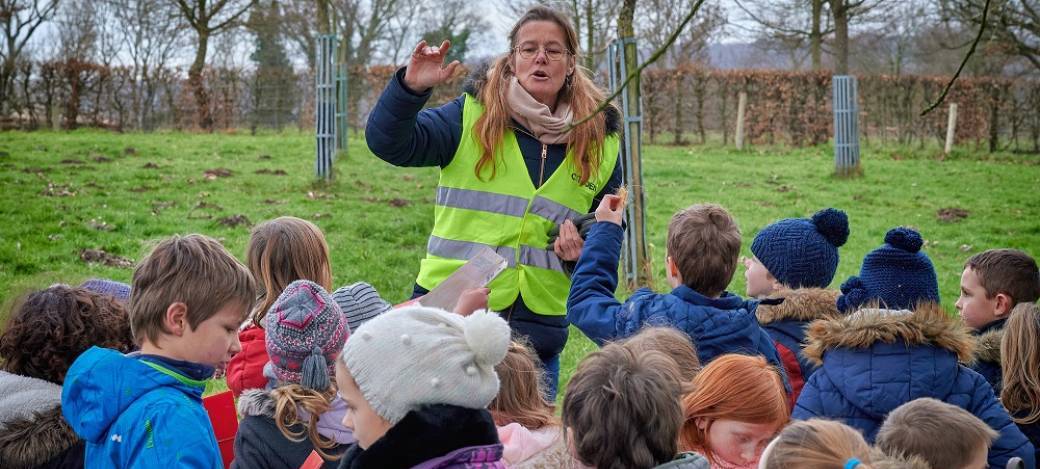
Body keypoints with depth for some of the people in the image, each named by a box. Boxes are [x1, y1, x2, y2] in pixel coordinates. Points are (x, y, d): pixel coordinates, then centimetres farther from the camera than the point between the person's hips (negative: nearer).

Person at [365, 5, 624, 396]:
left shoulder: (601, 144, 8)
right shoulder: (471, 117, 0)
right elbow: (389, 143, -10)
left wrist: (584, 246, -4)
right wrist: (410, 88, -27)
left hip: (538, 333, 2)